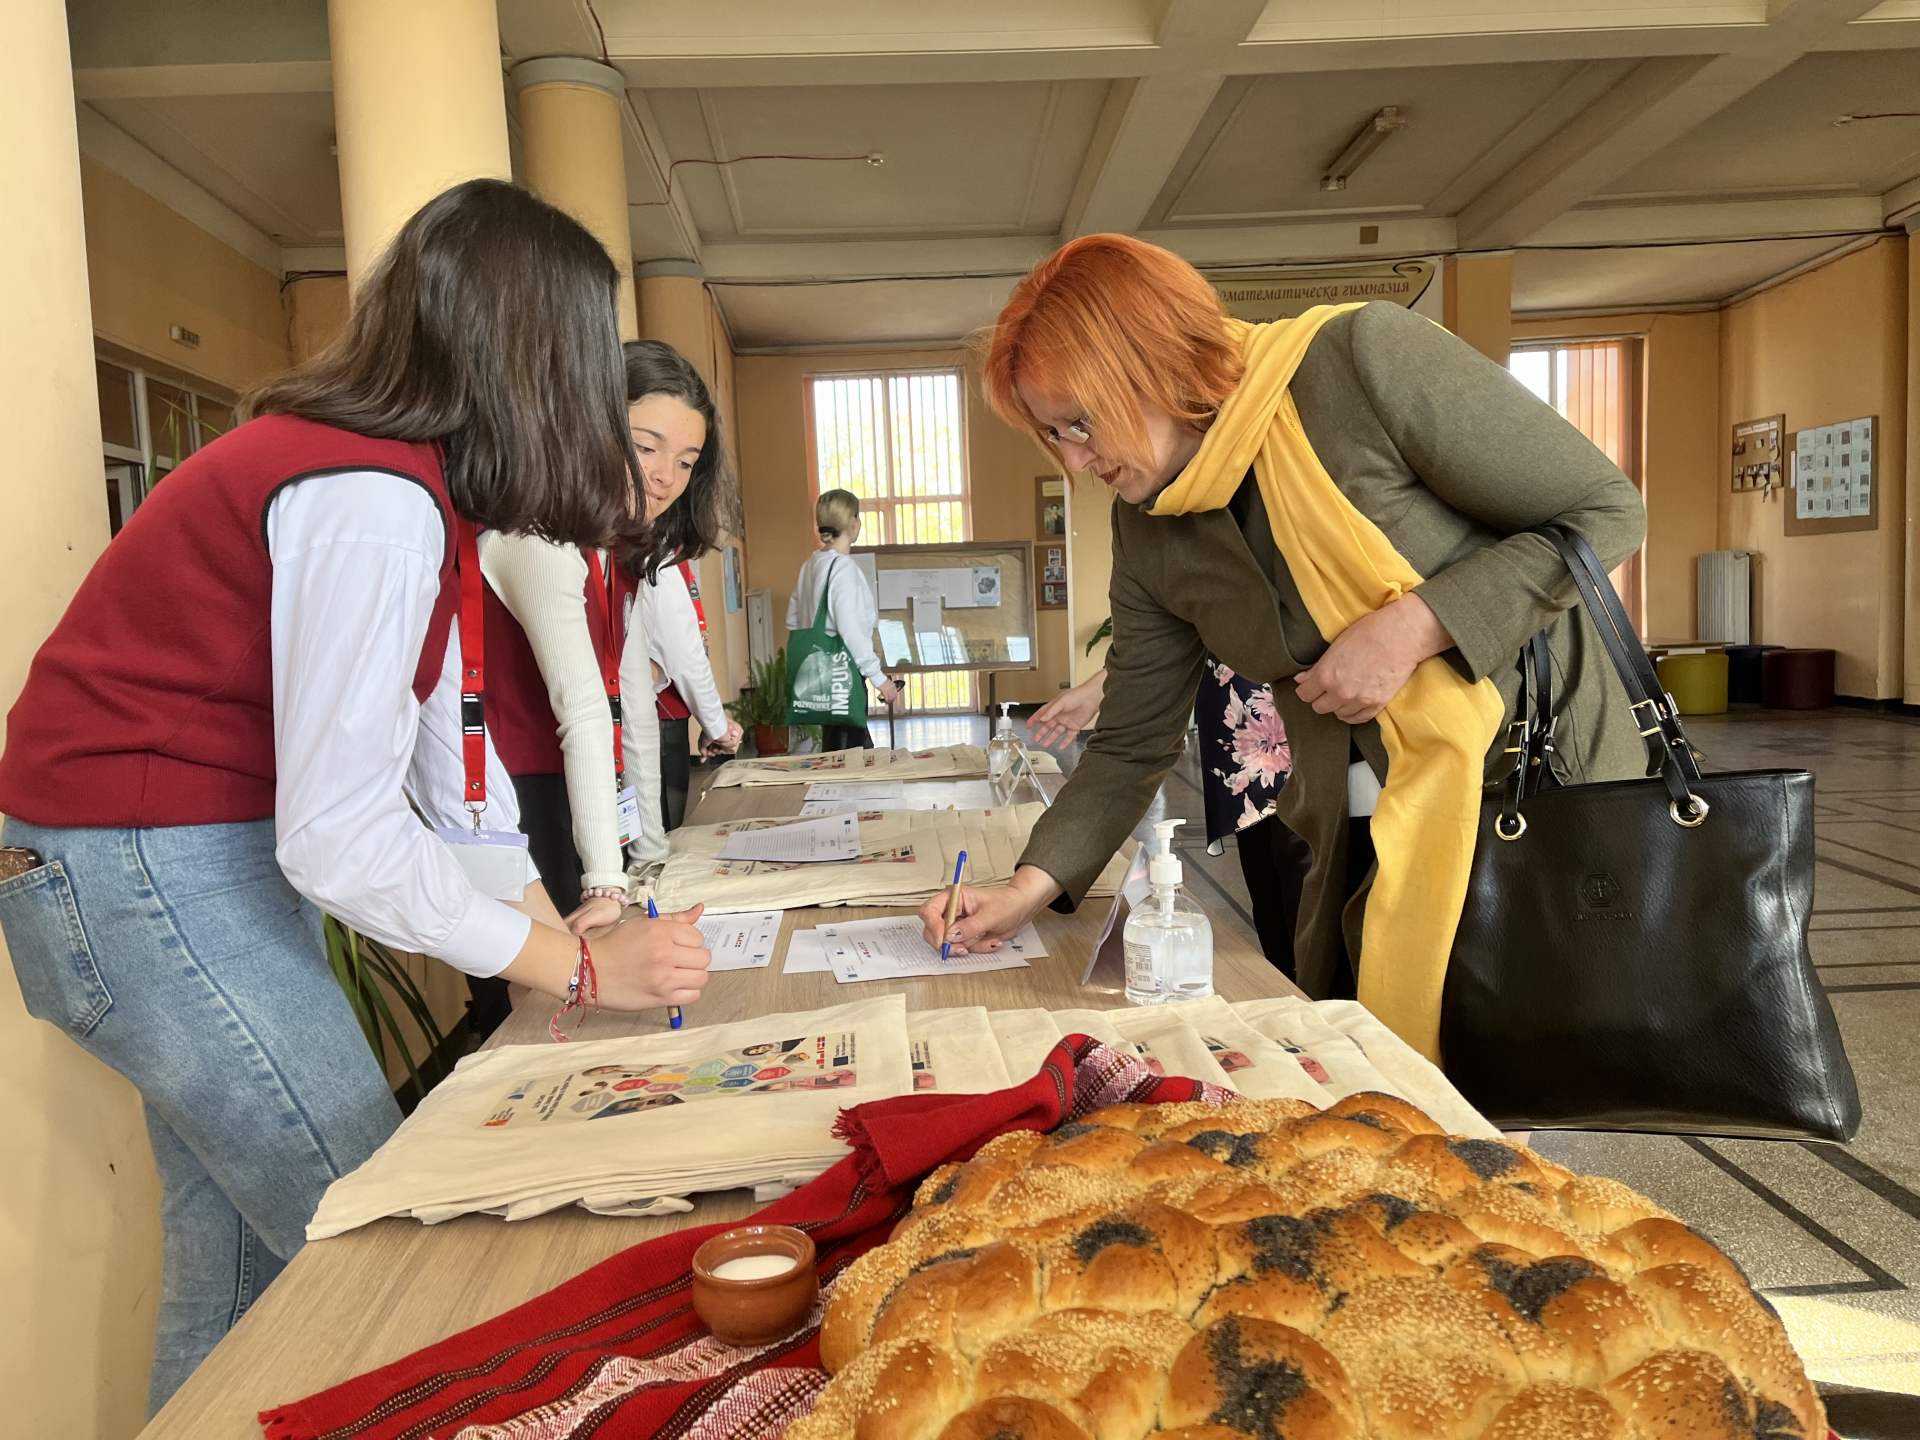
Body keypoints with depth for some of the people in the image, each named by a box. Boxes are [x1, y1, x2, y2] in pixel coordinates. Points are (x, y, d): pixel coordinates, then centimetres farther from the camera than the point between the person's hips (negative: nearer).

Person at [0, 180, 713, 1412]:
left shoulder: (408, 477, 4)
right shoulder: (372, 501, -26)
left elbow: (442, 735, 4)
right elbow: (336, 840, -28)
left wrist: (545, 918, 1)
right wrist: (579, 967, -21)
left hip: (216, 852, 10)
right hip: (141, 872, -10)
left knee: (239, 1256, 21)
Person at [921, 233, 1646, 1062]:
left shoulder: (1364, 358, -17)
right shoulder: (1148, 533, 1)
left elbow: (1606, 511, -13)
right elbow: (1131, 744, 7)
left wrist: (1411, 625, -23)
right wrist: (1028, 891, -3)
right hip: (1364, 843, 5)